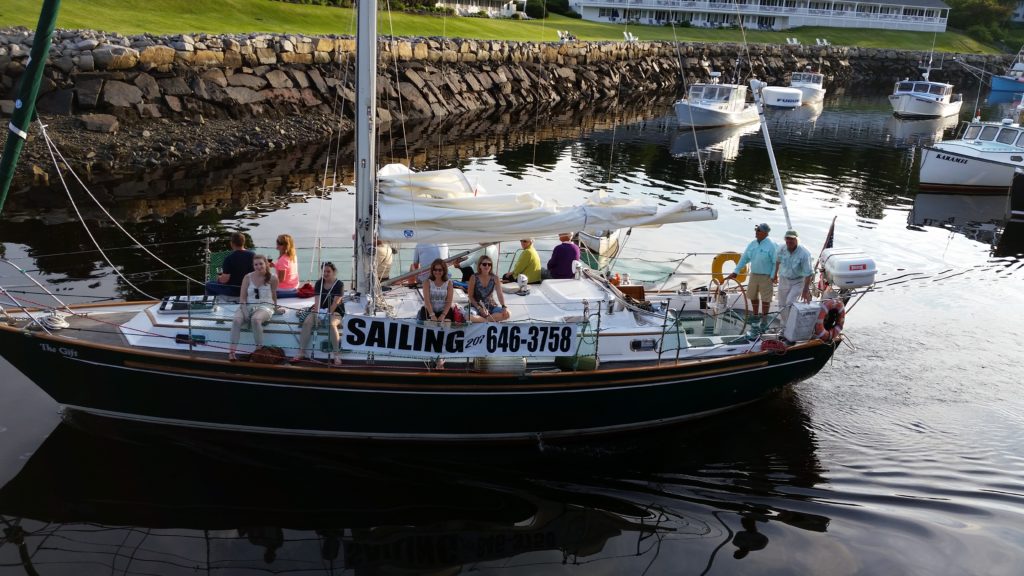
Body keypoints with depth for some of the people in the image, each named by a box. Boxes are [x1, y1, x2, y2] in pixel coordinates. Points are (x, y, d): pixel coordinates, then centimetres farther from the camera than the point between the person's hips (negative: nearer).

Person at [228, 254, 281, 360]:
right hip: (248, 305, 3)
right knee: (236, 320, -28)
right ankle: (231, 351, -32)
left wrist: (276, 309, 22)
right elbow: (242, 297, 5)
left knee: (255, 319, -37)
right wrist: (244, 310, -10)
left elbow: (274, 295, 13)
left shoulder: (272, 278, 1)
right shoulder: (248, 278, 6)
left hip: (265, 306, -3)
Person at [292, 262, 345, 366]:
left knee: (331, 324, -36)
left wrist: (328, 314, -22)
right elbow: (317, 300, -3)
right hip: (320, 309, 4)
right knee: (307, 322, -23)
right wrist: (317, 315, -16)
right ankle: (301, 353, -22)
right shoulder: (319, 283, 8)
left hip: (335, 311, -4)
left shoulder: (339, 284, -5)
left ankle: (336, 355, -32)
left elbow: (335, 302, -13)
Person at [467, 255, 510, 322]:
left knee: (506, 314, -24)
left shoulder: (495, 278, -2)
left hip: (491, 306, 3)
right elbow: (470, 296, -5)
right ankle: (492, 321, -25)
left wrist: (504, 306, -24)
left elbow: (500, 294, -6)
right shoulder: (474, 278, -7)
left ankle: (480, 319, -22)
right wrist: (479, 308, -18)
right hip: (476, 306, -3)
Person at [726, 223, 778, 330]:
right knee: (753, 296, 17)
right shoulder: (752, 244, 4)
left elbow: (776, 263, -14)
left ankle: (763, 320, 17)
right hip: (754, 275, 6)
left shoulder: (771, 245, -15)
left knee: (765, 299, 4)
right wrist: (735, 272, 7)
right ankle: (755, 317, 35)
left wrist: (773, 276, -18)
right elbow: (744, 258, 9)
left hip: (766, 276, -6)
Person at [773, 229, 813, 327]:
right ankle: (784, 325, 28)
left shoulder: (804, 254, -25)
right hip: (784, 279, 5)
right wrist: (775, 274, 24)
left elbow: (808, 273, -24)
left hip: (798, 281, -5)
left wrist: (806, 290, -27)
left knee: (790, 303, -19)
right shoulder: (782, 249, -12)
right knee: (782, 305, 11)